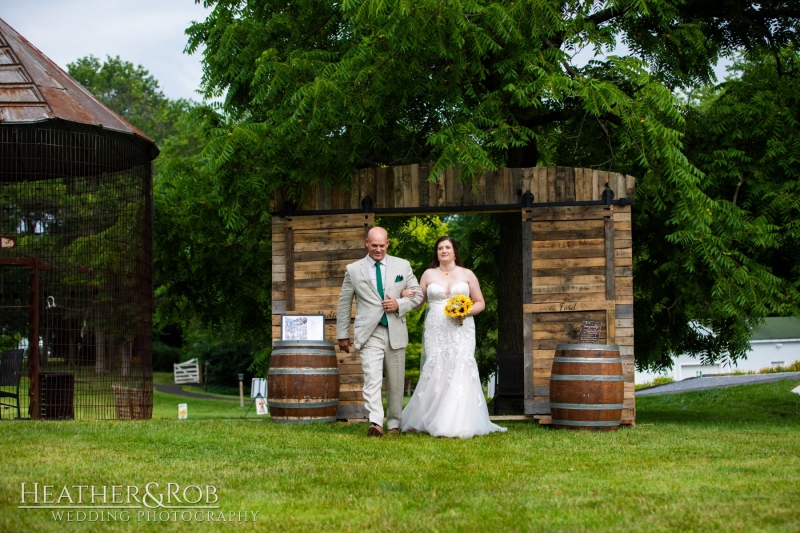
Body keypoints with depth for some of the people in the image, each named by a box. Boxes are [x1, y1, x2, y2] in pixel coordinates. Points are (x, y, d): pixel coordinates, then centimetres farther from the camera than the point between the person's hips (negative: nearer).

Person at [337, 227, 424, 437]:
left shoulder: (402, 266, 7)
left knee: (395, 382, 9)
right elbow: (344, 304, 9)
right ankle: (375, 423, -28)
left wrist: (400, 304, -9)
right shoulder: (353, 270, 4)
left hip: (396, 332, 2)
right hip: (369, 334, -2)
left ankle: (394, 424, 21)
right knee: (372, 379, -17)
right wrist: (342, 334, 8)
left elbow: (418, 295, 10)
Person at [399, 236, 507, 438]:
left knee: (460, 370, -13)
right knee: (436, 372, -6)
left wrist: (466, 312, -9)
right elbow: (418, 302, 12)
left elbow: (480, 302, 10)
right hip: (436, 332, 1)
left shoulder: (467, 275, 9)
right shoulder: (429, 274, 11)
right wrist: (406, 296, -9)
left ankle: (459, 423, -12)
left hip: (461, 330, -1)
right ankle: (432, 421, 2)